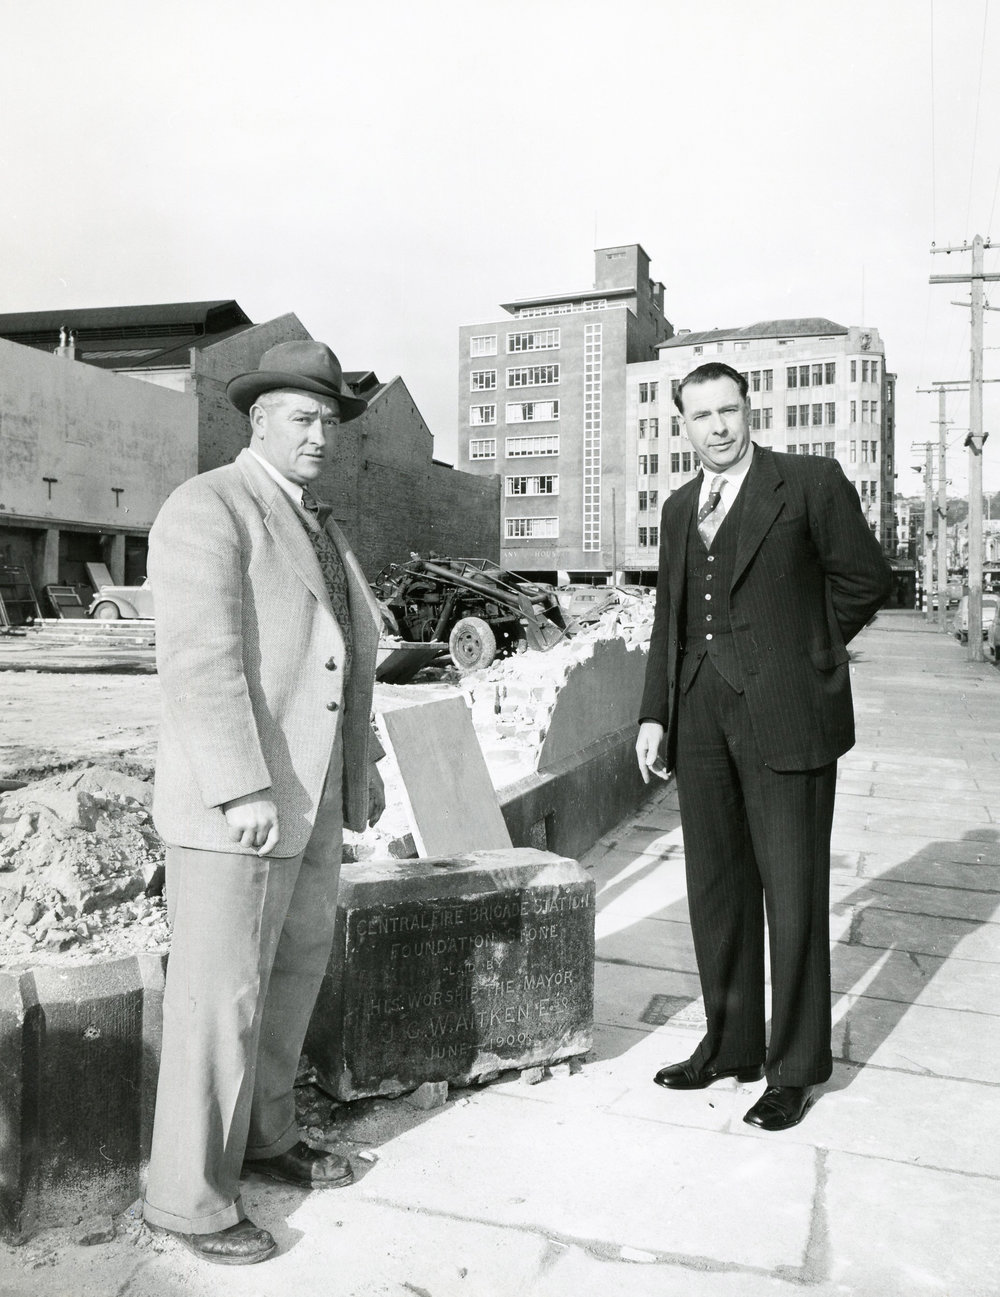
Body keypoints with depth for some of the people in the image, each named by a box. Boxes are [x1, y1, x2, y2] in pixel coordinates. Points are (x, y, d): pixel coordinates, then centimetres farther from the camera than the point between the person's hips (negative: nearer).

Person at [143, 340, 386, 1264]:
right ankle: (190, 1196, 16)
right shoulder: (208, 508, -11)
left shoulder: (318, 528, 17)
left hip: (311, 797, 9)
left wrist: (364, 762, 20)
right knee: (222, 995, -1)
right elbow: (201, 658, -21)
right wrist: (242, 790, -26)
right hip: (234, 802, -9)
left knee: (297, 967, 18)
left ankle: (264, 1134, 36)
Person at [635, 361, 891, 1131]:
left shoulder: (811, 482, -2)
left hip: (783, 714, -5)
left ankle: (796, 1068, 18)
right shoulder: (680, 507, 15)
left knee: (793, 892, 2)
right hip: (701, 713, 6)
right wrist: (654, 713, 9)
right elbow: (670, 616, 14)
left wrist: (804, 652, 4)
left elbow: (866, 578, 1)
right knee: (717, 888, 13)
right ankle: (731, 1045, 30)